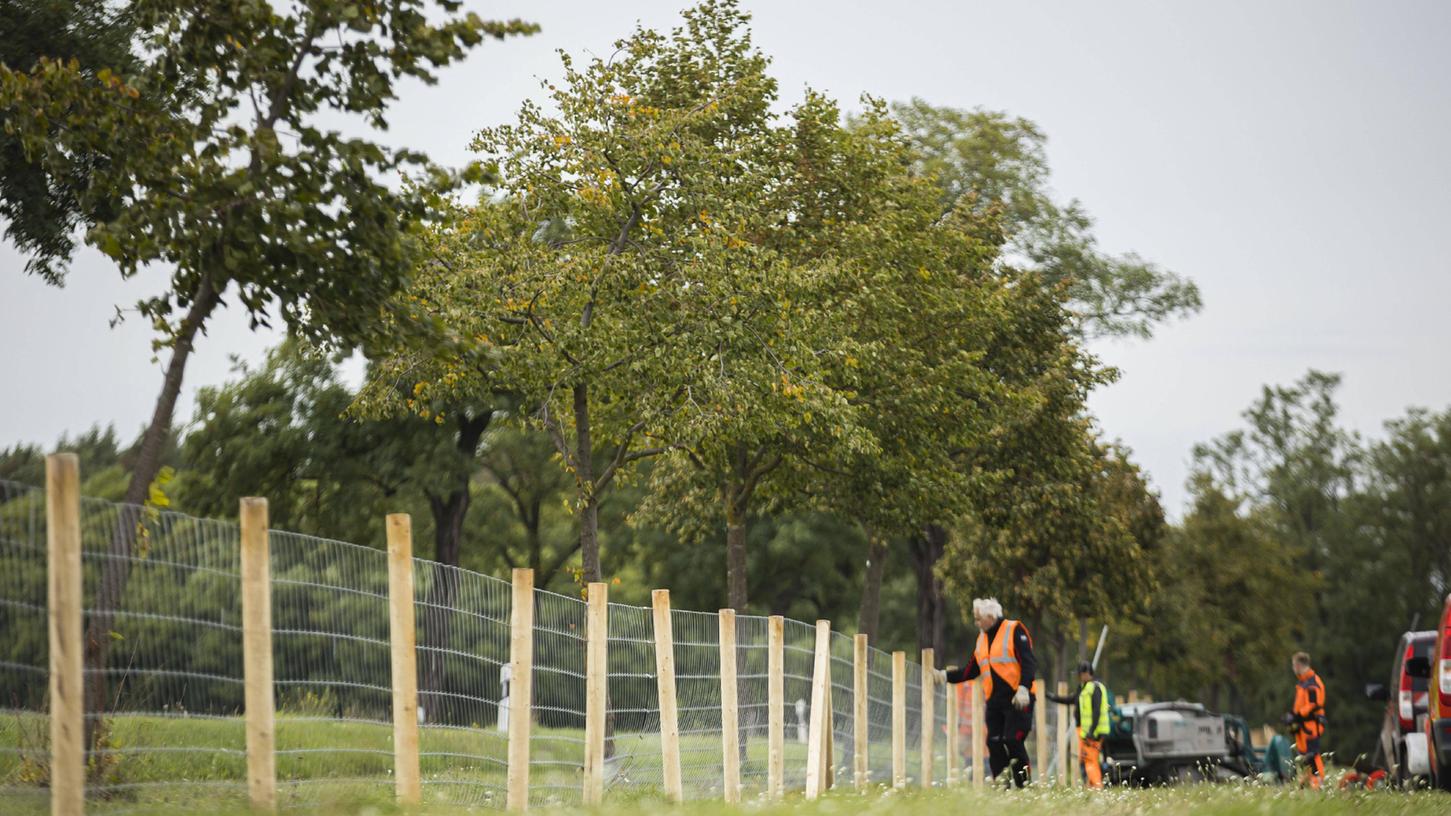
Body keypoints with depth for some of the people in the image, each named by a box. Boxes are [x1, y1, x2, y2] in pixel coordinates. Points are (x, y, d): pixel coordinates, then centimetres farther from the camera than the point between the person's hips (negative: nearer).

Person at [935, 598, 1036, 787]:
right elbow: (970, 671, 23)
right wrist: (945, 676, 15)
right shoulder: (982, 638, 19)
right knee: (994, 743, -1)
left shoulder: (1015, 630, -4)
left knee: (1013, 741, -15)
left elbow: (1028, 663, -13)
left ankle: (1024, 784, -7)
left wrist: (1023, 688, -24)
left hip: (1017, 700, -7)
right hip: (994, 701, 7)